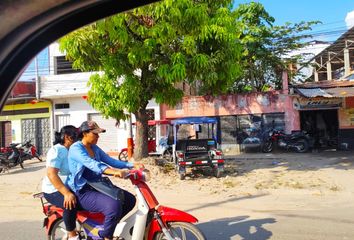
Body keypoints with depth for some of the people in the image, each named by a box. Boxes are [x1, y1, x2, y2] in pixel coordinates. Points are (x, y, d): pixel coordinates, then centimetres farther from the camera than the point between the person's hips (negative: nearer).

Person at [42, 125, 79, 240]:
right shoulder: (57, 150, -17)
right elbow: (51, 174, -29)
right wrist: (66, 193, -36)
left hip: (72, 187, 9)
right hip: (54, 190, -9)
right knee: (71, 204, -33)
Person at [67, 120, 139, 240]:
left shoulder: (95, 148, 11)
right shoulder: (76, 148, -15)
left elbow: (110, 161, 6)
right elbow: (91, 164, -32)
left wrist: (132, 165, -7)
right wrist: (113, 172, -48)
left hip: (98, 185, 9)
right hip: (84, 191, -8)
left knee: (130, 199, 3)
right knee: (114, 206, -30)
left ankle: (110, 224, 20)